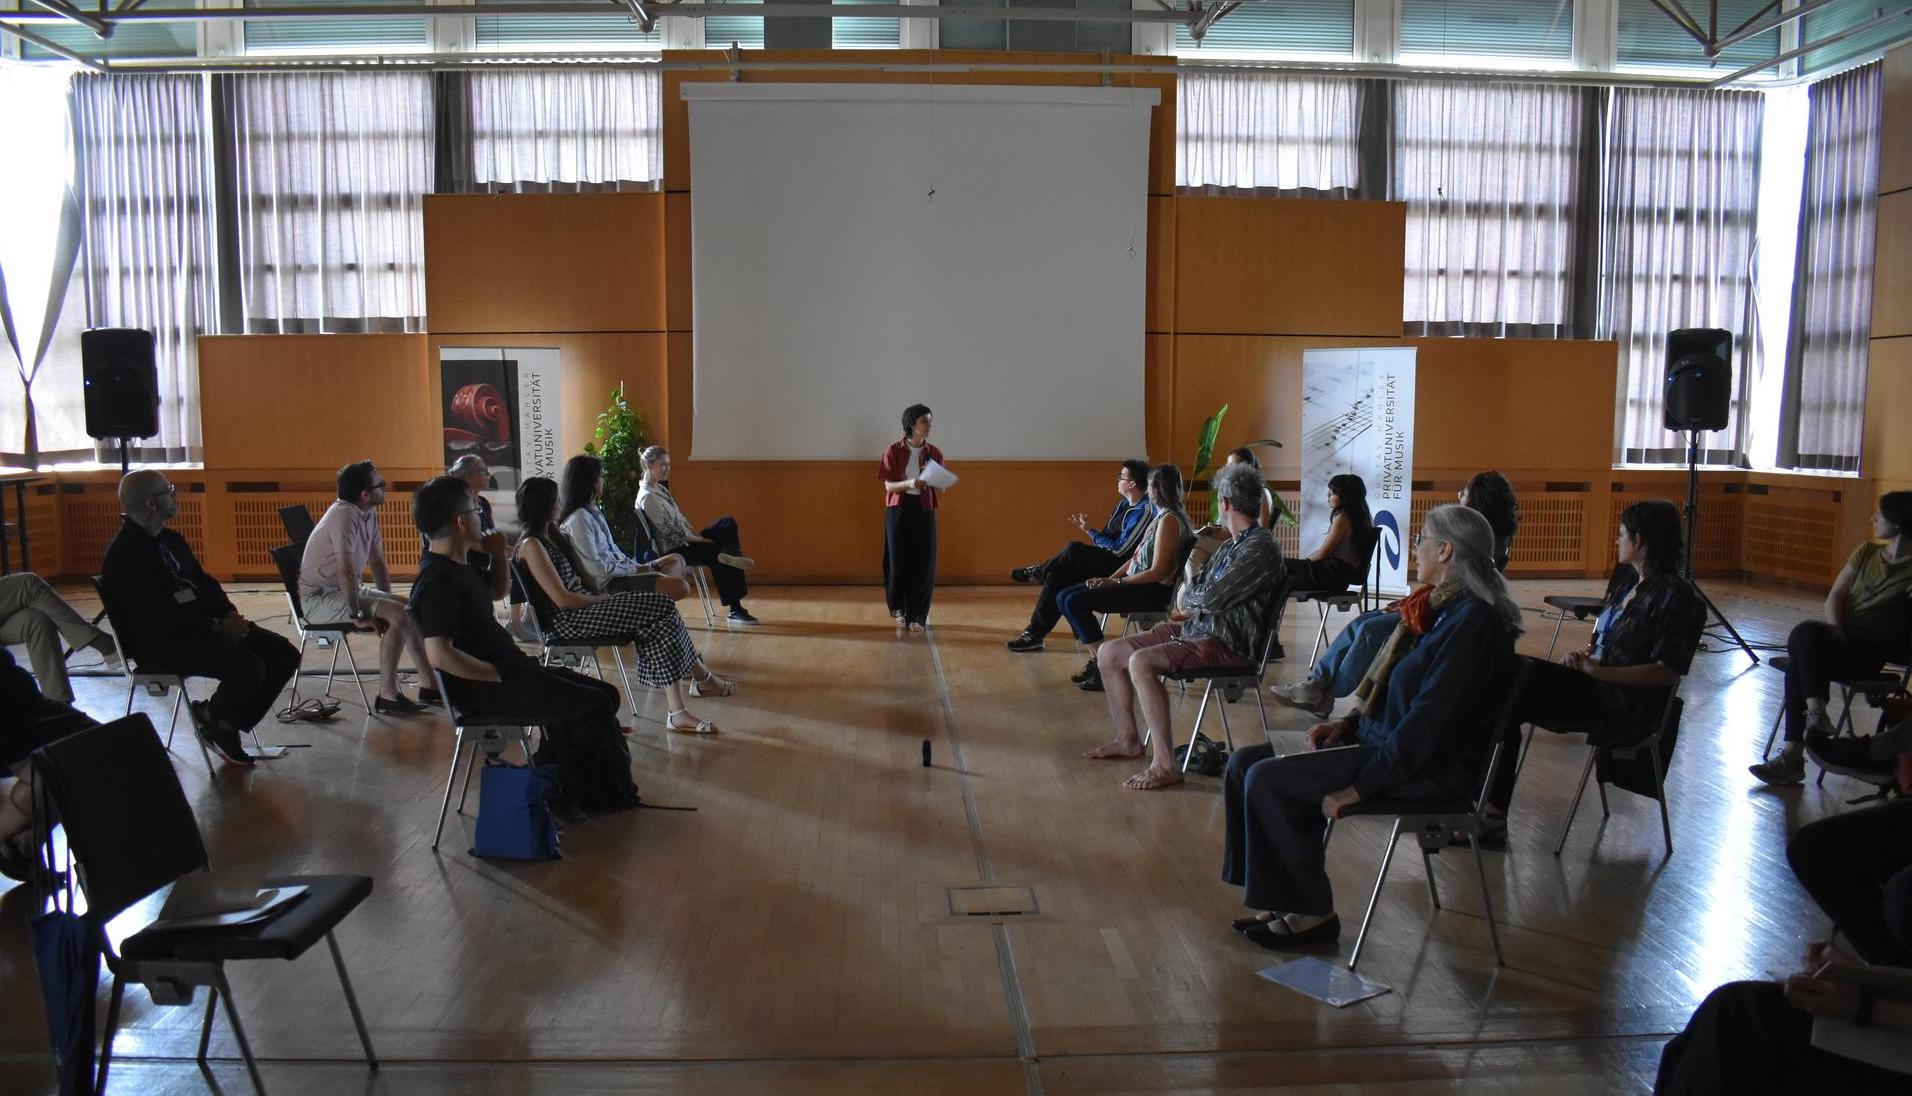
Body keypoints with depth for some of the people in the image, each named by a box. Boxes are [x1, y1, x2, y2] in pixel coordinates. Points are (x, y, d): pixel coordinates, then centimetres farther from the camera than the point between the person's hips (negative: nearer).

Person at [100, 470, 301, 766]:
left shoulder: (169, 540, 14)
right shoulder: (123, 555, -15)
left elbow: (203, 581, 18)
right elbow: (159, 618, -21)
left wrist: (229, 614, -1)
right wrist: (218, 627, -19)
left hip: (199, 628, 9)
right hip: (161, 645, -9)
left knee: (285, 655, -4)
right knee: (250, 667, -30)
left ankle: (229, 726, 5)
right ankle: (209, 717, 0)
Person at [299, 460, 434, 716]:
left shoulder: (368, 513, 5)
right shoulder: (344, 515, -23)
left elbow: (377, 561, 11)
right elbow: (346, 571, -28)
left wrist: (387, 601, 5)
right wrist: (358, 615, -23)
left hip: (346, 591, 10)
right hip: (320, 598, -10)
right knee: (400, 615, -23)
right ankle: (387, 696, -18)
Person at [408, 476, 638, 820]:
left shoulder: (460, 567, 12)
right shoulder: (438, 580, -20)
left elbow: (497, 592, 32)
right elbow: (440, 655, -29)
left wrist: (499, 554, 13)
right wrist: (502, 676, -22)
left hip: (508, 668, 11)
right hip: (483, 689, -11)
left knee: (605, 694, 11)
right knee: (594, 706, -13)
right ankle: (569, 797, 3)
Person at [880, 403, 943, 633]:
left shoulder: (934, 453, 3)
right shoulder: (893, 451, -4)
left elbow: (940, 491, 5)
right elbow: (889, 486, -5)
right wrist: (909, 483, -24)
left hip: (924, 511, 2)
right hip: (898, 510, -2)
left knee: (923, 563, -2)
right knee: (898, 561, 2)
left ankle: (917, 616, 8)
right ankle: (898, 609, 26)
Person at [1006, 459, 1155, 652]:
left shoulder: (1145, 511, -17)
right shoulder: (1124, 504, 13)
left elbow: (1119, 549, -19)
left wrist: (1090, 532, -10)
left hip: (1119, 567, -10)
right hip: (1106, 560, 10)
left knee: (1073, 551, -24)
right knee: (1057, 575, -9)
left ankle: (1038, 572, 0)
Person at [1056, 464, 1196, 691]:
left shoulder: (1169, 521, -14)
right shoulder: (1160, 517, 16)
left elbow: (1157, 572, -20)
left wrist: (1116, 582, -15)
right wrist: (1109, 578, 2)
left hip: (1153, 592, -10)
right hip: (1136, 583, 10)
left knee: (1076, 602, -21)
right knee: (1064, 597, 1)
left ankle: (1105, 669, -13)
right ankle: (1095, 660, 3)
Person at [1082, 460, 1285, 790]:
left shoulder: (1261, 549, -13)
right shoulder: (1231, 546, 18)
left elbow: (1211, 598, -19)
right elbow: (1187, 599, 20)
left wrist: (1190, 594, 2)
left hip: (1229, 644, -10)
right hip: (1198, 628, 10)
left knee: (1141, 662, -31)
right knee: (1109, 653, 6)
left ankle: (1164, 765, -28)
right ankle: (1128, 739, 20)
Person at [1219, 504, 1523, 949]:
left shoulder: (1473, 620, -18)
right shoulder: (1440, 607, 13)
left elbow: (1429, 720, -23)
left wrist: (1359, 786, -23)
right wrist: (1347, 724, 6)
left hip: (1430, 770, -10)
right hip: (1382, 741, 10)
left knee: (1267, 780, -21)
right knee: (1245, 762, 0)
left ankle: (1312, 914, -6)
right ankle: (1282, 902, 5)